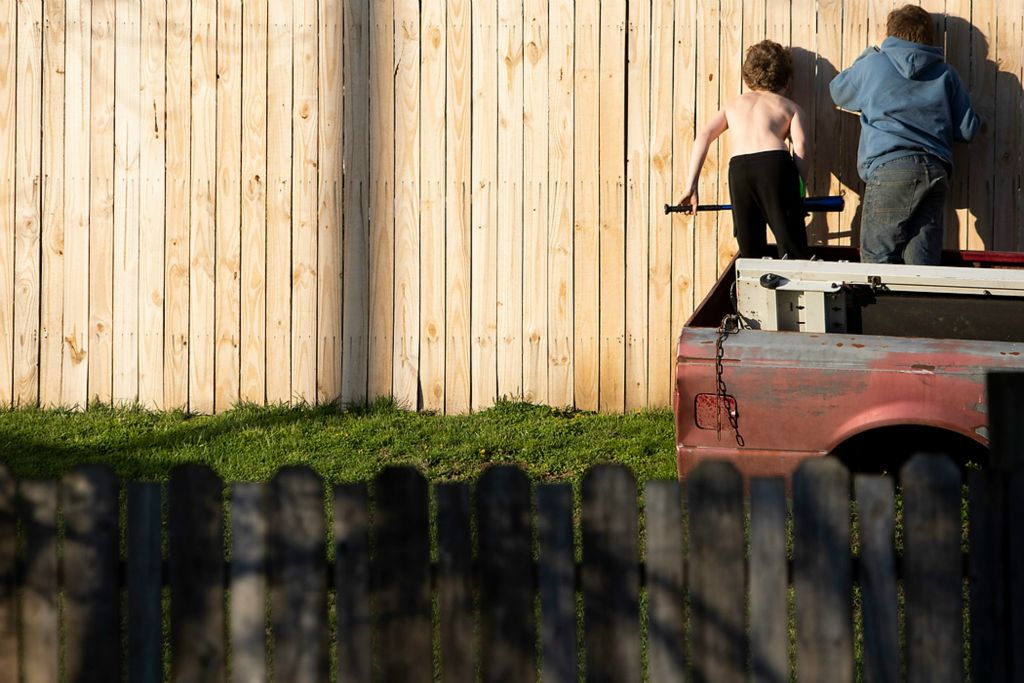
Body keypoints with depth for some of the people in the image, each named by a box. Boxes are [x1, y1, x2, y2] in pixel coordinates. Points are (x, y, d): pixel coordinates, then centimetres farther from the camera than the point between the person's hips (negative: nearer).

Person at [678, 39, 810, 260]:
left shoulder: (734, 105, 32)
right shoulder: (790, 107, 24)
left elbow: (703, 137, 16)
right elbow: (800, 147, 5)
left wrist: (690, 186, 11)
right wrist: (801, 190, 4)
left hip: (739, 167, 2)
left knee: (750, 252, 10)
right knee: (791, 247, -4)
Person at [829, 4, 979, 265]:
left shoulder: (873, 64, 7)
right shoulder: (945, 73, 14)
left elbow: (838, 90, 26)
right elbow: (967, 129, 16)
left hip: (889, 170, -4)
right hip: (935, 173, 4)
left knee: (878, 261, -2)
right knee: (923, 265, 2)